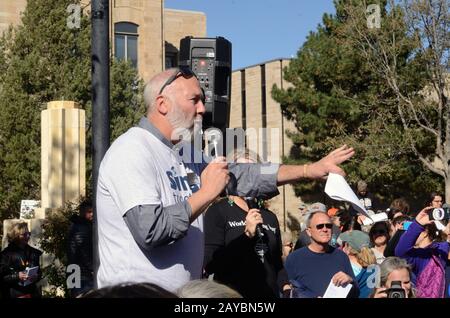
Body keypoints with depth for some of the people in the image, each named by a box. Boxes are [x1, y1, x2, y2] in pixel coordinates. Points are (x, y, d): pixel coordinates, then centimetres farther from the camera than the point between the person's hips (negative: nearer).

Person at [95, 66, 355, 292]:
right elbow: (150, 230, -27)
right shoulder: (132, 152, -17)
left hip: (185, 291, 9)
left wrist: (310, 170, 14)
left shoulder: (187, 152, 12)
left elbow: (240, 176, 17)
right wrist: (207, 193, -17)